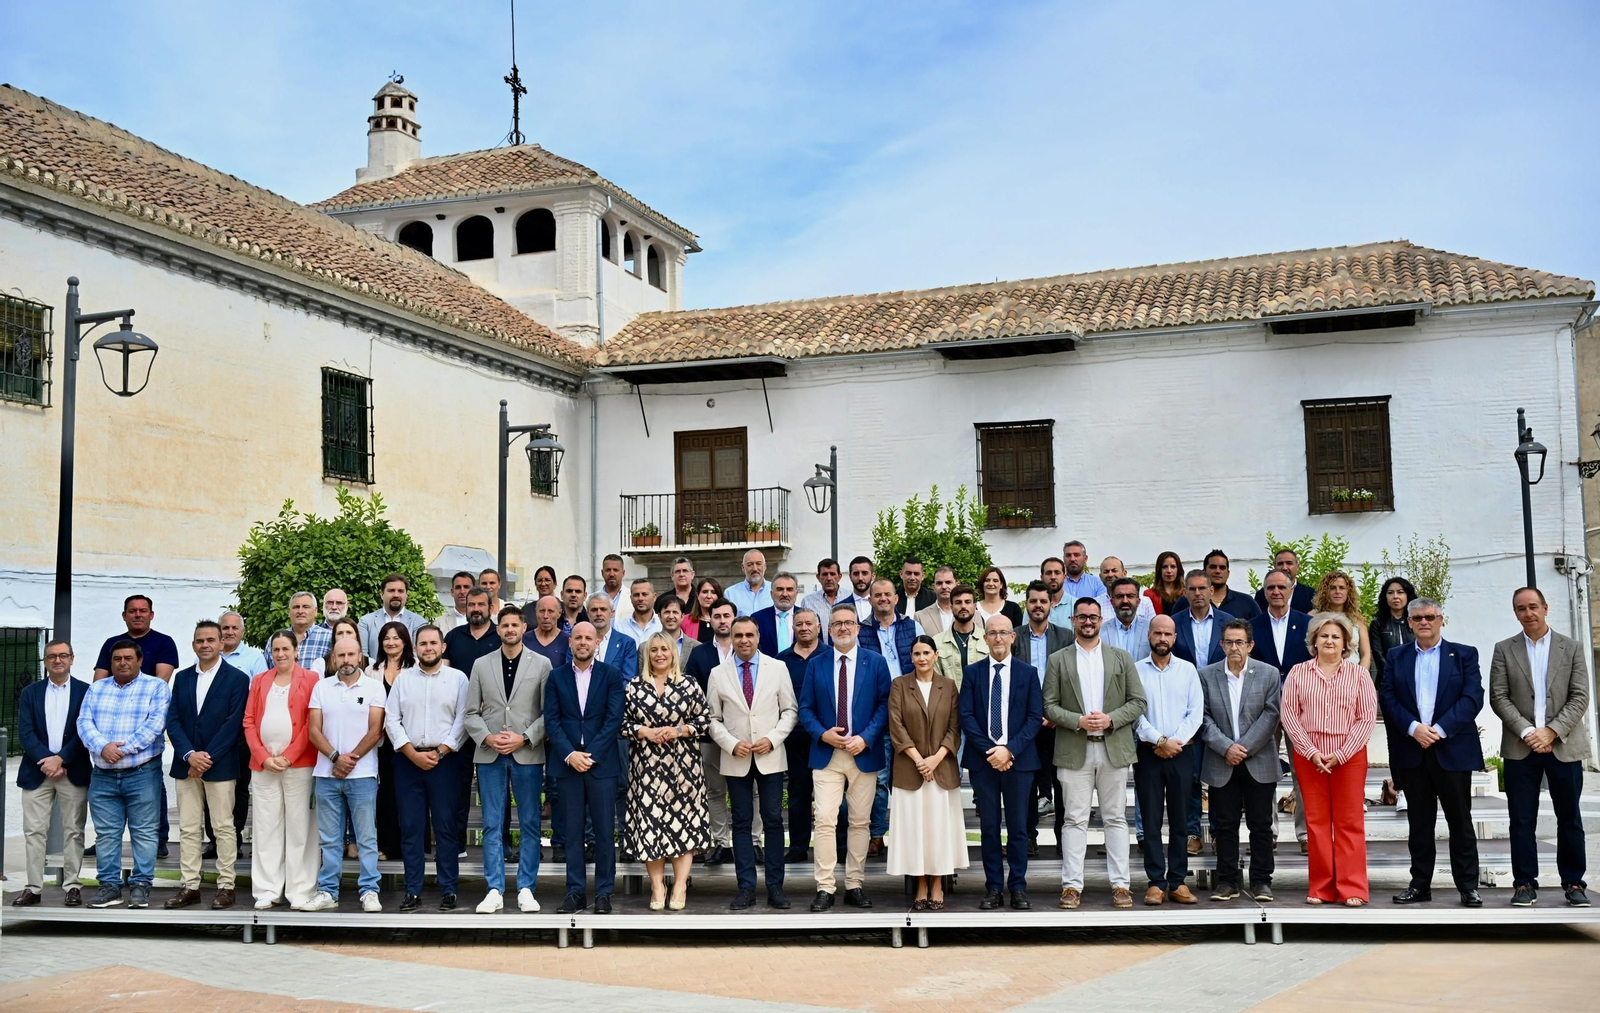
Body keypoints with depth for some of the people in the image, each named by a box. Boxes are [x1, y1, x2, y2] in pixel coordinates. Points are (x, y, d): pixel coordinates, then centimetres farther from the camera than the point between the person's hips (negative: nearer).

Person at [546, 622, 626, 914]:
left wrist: (591, 755, -12)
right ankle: (575, 892, 10)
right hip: (568, 763, 2)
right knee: (572, 832, 4)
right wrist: (570, 755, -11)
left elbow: (614, 719, -4)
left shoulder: (611, 675, 3)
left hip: (601, 762, -1)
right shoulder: (557, 677, 8)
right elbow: (551, 721, 2)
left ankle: (603, 893, 8)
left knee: (604, 831, 1)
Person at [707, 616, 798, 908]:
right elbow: (713, 719, 5)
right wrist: (732, 744, -10)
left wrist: (772, 739, -10)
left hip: (770, 756, 0)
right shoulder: (718, 674, 3)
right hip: (735, 759, 1)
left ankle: (775, 887, 7)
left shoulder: (778, 668, 3)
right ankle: (746, 888, 9)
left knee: (773, 821, 1)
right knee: (741, 823, 4)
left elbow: (790, 710, 3)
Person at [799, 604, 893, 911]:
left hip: (864, 754, 0)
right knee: (825, 821, -6)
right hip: (826, 754, 0)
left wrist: (865, 738, -13)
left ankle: (855, 886, 13)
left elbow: (884, 705, -1)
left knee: (860, 822, 5)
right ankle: (825, 888, -2)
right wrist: (822, 734, -11)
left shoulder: (876, 663, 3)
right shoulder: (816, 664, 6)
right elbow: (805, 708, 6)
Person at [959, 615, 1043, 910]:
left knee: (1018, 827, 3)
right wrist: (990, 751, -10)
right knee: (989, 827, 4)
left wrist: (1010, 750, -12)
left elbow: (1035, 717, -1)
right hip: (982, 760, 1)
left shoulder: (1028, 673, 5)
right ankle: (993, 888, 10)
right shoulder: (973, 672, 7)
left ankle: (1018, 888, 10)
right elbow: (966, 716, 0)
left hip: (1018, 760, -1)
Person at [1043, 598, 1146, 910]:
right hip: (1074, 751, -1)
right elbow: (1049, 706, 2)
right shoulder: (1058, 660, 7)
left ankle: (1120, 885, 9)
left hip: (1114, 749, 1)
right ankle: (1072, 885, 3)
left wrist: (1110, 719, -10)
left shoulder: (1121, 658, 9)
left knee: (1116, 818, 5)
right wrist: (1079, 721, -13)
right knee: (1075, 820, 0)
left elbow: (1138, 702, 5)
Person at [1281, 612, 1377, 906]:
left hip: (1349, 757, -1)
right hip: (1308, 757, 1)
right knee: (1316, 821, 4)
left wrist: (1340, 754, -10)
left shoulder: (1359, 674, 4)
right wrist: (1312, 752, -9)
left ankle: (1352, 889, 4)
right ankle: (1321, 888, 10)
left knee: (1349, 821, 0)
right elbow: (1289, 714, 1)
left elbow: (1368, 717, -2)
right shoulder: (1298, 673, 5)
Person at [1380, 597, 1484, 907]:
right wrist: (1414, 728, -13)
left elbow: (1472, 697, -5)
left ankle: (1468, 886, 8)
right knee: (1419, 821, 7)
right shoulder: (1396, 657, 11)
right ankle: (1420, 884, 13)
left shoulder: (1465, 655, 5)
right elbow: (1387, 698, 2)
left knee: (1460, 820, 2)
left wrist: (1440, 729, -15)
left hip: (1453, 749, -2)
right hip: (1411, 750, 2)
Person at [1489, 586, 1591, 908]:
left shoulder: (1572, 648, 5)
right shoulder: (1504, 650, 5)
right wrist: (1527, 732, -13)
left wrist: (1551, 732, -13)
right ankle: (1525, 883, 7)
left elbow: (1580, 698, -2)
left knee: (1569, 818, 6)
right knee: (1522, 819, 1)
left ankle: (1573, 882, 15)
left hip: (1564, 746, 0)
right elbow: (1498, 697, -1)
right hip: (1520, 748, 0)